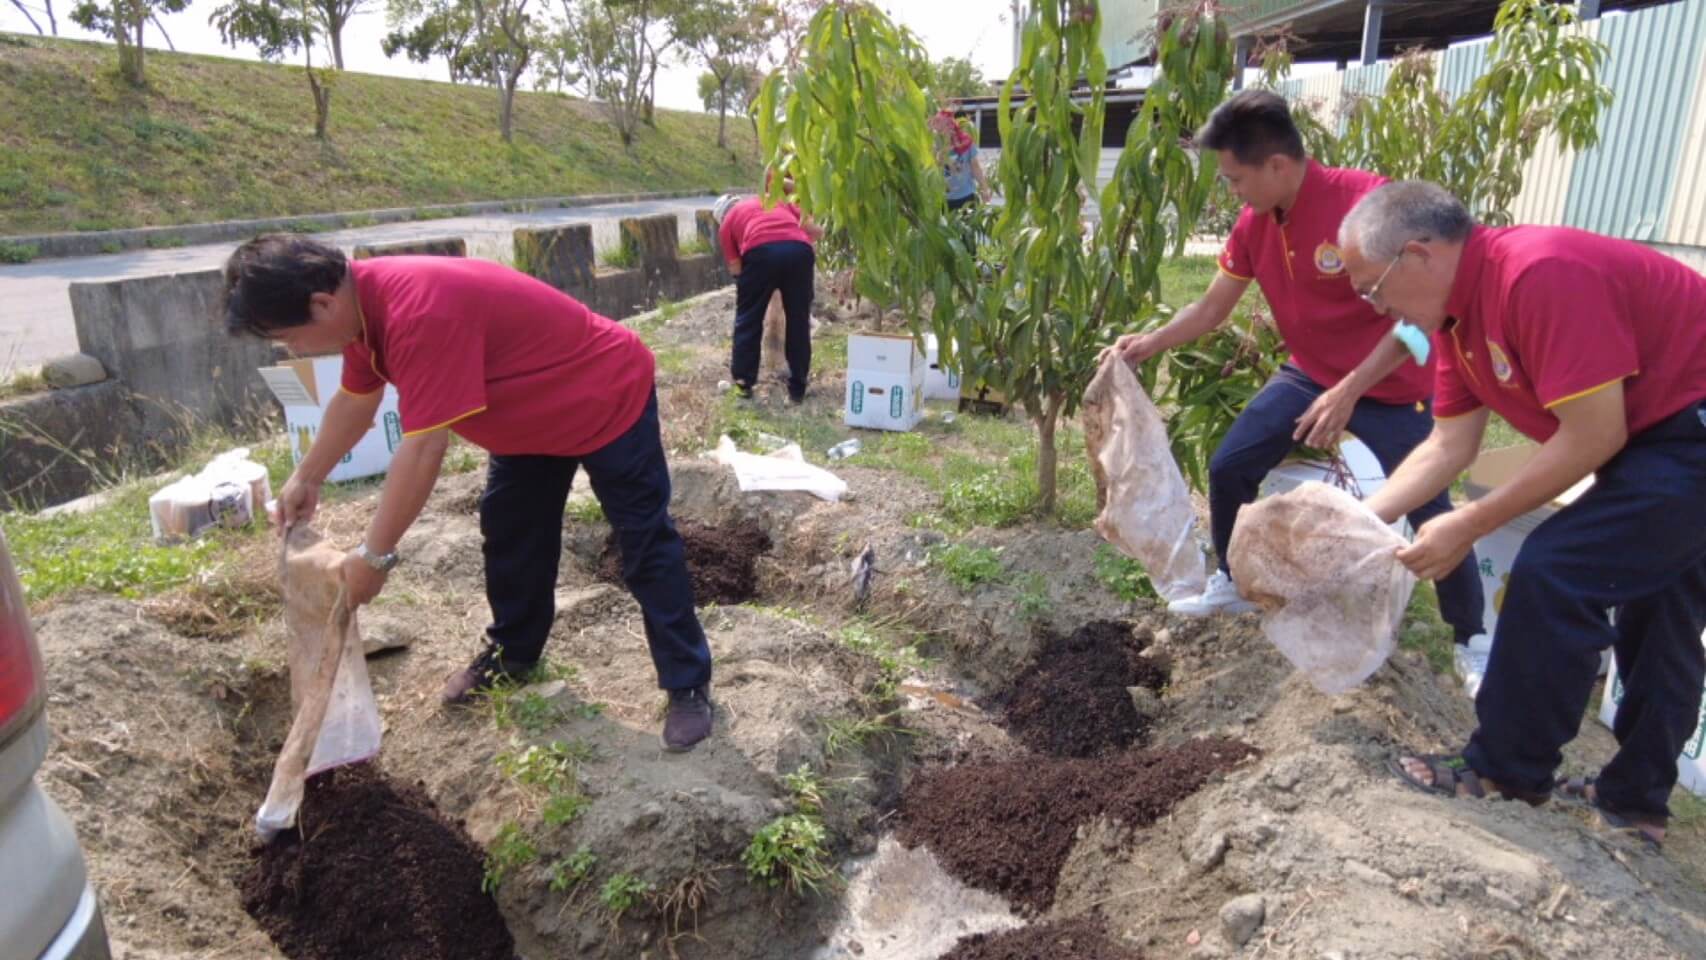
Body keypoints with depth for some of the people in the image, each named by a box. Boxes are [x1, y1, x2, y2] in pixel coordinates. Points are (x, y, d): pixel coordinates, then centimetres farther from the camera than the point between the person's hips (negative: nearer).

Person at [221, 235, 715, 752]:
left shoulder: (418, 313, -37)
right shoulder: (361, 299, -5)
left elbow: (423, 448, -35)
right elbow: (356, 398, 13)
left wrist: (374, 555, -25)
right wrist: (307, 476, 20)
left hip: (609, 398, -9)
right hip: (538, 413, 9)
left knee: (645, 548, -4)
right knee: (509, 530, 15)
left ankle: (688, 686, 5)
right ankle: (513, 652, 34)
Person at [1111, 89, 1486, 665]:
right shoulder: (1254, 225, -7)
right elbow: (1211, 309, 5)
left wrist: (1348, 392, -30)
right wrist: (1151, 343, -9)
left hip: (1390, 386, -6)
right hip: (1309, 375, 6)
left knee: (1430, 513, -1)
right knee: (1228, 468, -1)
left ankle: (1472, 639, 23)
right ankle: (1233, 586, 23)